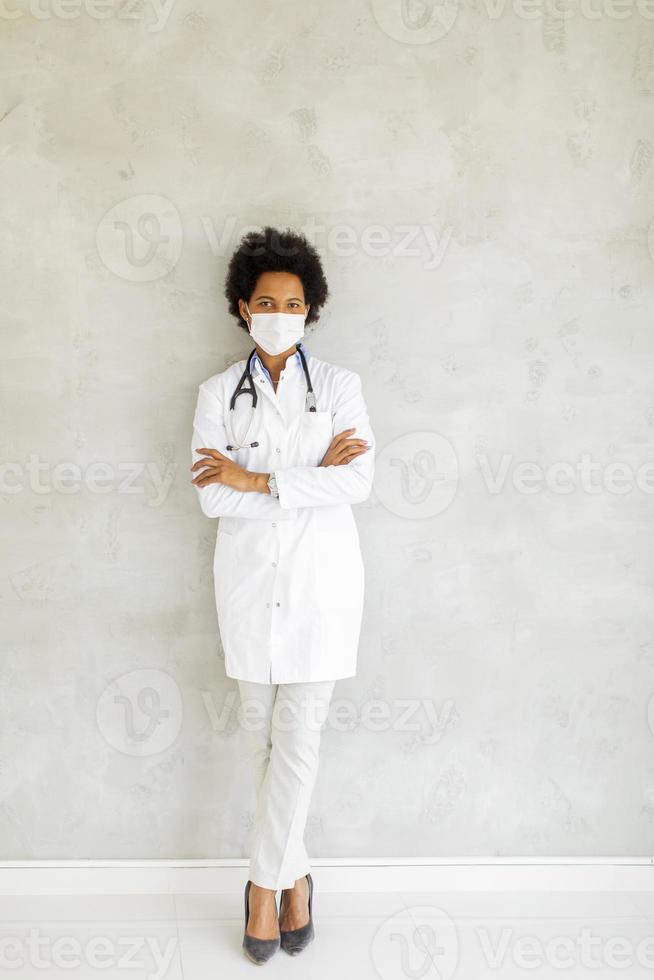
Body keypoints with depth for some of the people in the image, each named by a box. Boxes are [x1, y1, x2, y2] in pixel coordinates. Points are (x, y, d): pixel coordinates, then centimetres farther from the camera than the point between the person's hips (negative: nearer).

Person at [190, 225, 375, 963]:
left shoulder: (339, 385, 0)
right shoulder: (217, 394, 2)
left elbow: (358, 482, -13)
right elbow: (212, 497, -11)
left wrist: (257, 479, -17)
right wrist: (313, 472, -14)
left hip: (321, 580, -1)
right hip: (249, 581, 2)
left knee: (297, 738, 0)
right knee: (261, 735, 11)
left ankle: (265, 880, 19)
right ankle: (294, 873, 32)